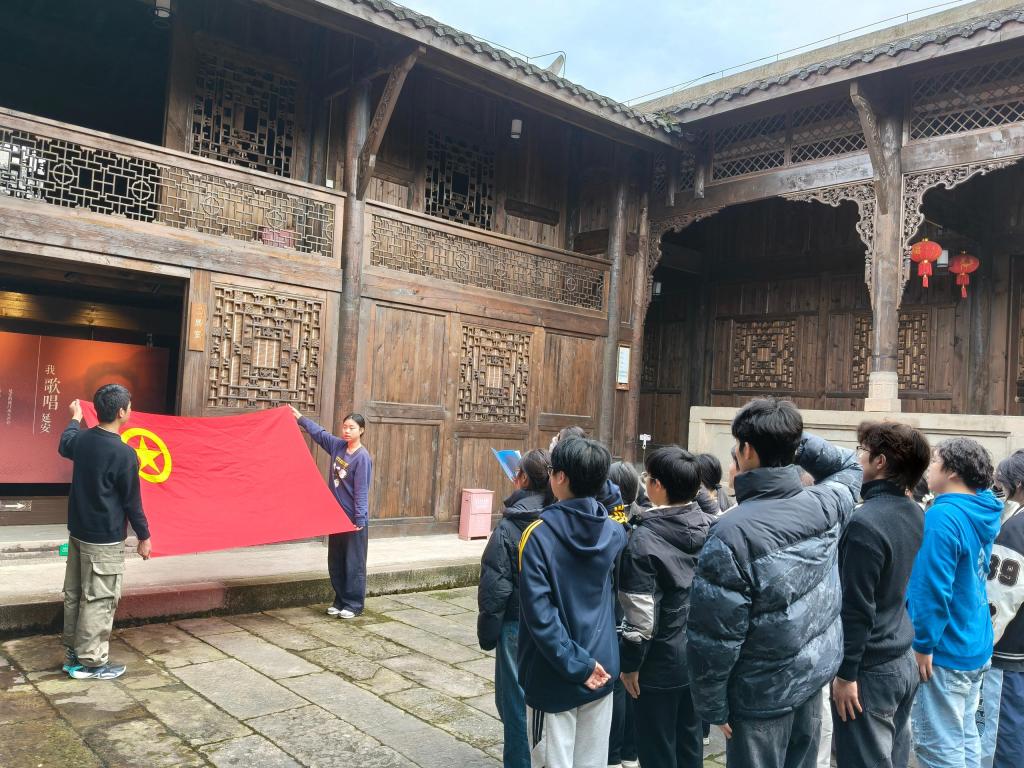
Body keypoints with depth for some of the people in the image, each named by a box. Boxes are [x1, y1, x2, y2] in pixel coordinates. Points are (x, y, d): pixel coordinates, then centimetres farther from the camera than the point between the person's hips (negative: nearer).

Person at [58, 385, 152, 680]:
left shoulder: (82, 439, 0)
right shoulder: (124, 454, -21)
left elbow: (64, 446, 28)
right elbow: (132, 501, -14)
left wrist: (75, 418, 45)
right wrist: (144, 536, -2)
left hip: (78, 532, 8)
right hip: (105, 539, -8)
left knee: (74, 595, 15)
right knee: (99, 600, 1)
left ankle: (72, 654, 26)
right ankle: (91, 662, 8)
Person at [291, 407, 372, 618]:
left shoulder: (362, 457, -16)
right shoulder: (338, 446, 3)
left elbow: (362, 491, -18)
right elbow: (319, 432, 21)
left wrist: (360, 519, -19)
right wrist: (300, 418, 27)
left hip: (354, 519, -7)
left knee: (354, 563, 3)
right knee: (335, 562, 13)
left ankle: (354, 604, 13)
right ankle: (340, 600, 25)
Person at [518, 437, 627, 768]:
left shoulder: (538, 534, -17)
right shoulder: (615, 532, -3)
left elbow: (539, 612, -21)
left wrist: (575, 664, -15)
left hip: (554, 677, -4)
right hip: (601, 670, 5)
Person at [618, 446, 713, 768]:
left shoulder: (644, 538, -22)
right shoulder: (711, 527, -5)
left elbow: (641, 616, -22)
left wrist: (630, 664, -9)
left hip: (662, 660, -6)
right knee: (691, 739, 22)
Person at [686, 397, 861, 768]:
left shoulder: (732, 533, -26)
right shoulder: (826, 504, -9)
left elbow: (713, 636, -23)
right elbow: (850, 466, 18)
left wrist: (712, 706, -9)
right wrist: (795, 439, 3)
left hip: (762, 691, -6)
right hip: (815, 673, 6)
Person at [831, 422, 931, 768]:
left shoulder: (866, 522, -23)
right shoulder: (916, 514, 5)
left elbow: (857, 608, -22)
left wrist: (846, 673, -16)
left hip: (871, 669, -8)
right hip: (905, 661, 8)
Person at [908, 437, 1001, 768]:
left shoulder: (942, 516, -23)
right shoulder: (983, 513, 6)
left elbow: (932, 588, -25)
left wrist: (923, 645, -17)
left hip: (946, 651, -9)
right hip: (976, 647, 9)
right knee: (965, 735, 20)